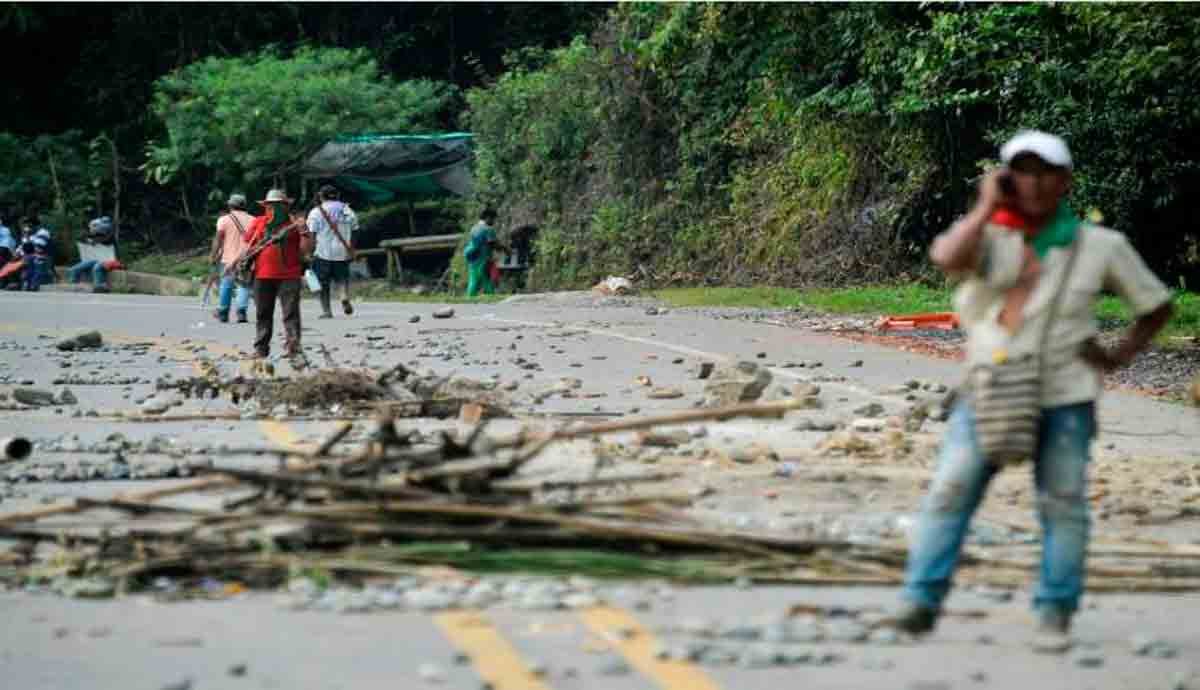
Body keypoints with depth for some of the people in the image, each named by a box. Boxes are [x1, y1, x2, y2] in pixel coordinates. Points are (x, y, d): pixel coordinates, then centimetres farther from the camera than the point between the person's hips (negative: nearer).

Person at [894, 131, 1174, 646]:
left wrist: (1119, 357, 1)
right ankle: (921, 600, -5)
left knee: (1063, 505, 0)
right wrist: (987, 206, -12)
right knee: (950, 491, -8)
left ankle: (1055, 614, 8)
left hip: (1064, 397, 0)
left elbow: (1156, 305, 13)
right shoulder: (990, 237, 3)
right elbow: (945, 257, -21)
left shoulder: (1100, 246, 3)